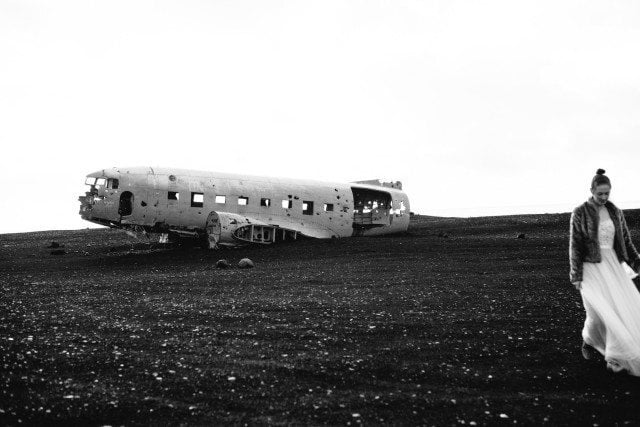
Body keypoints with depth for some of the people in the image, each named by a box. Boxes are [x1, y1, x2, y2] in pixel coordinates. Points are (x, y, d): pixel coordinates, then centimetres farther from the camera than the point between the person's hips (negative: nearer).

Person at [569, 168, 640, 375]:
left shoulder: (615, 212, 7)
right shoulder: (580, 213, -7)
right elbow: (575, 246, -8)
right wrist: (576, 277, -11)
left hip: (613, 265, 4)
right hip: (591, 267, -4)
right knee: (599, 312, -10)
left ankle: (616, 359, -2)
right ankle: (588, 341, 23)